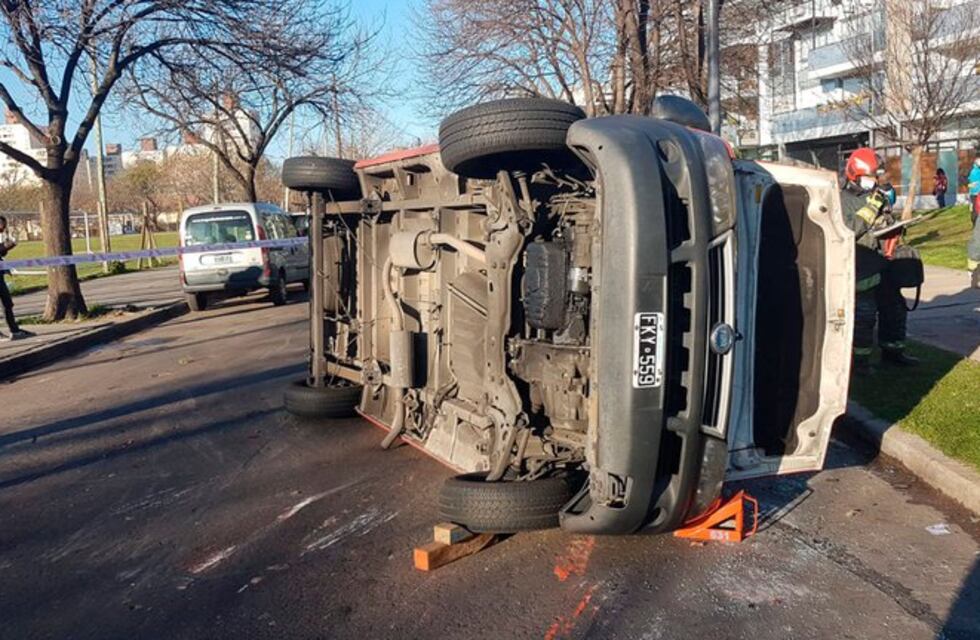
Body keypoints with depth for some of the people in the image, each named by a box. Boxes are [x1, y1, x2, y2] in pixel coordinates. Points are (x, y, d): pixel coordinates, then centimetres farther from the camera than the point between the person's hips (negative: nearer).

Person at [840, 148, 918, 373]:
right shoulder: (843, 201, -9)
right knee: (864, 313, -8)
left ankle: (892, 349, 31)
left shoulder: (880, 196, 14)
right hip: (861, 267, -8)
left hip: (884, 263, 8)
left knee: (894, 306, 16)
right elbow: (846, 231, -24)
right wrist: (869, 210, -24)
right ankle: (860, 358, 4)